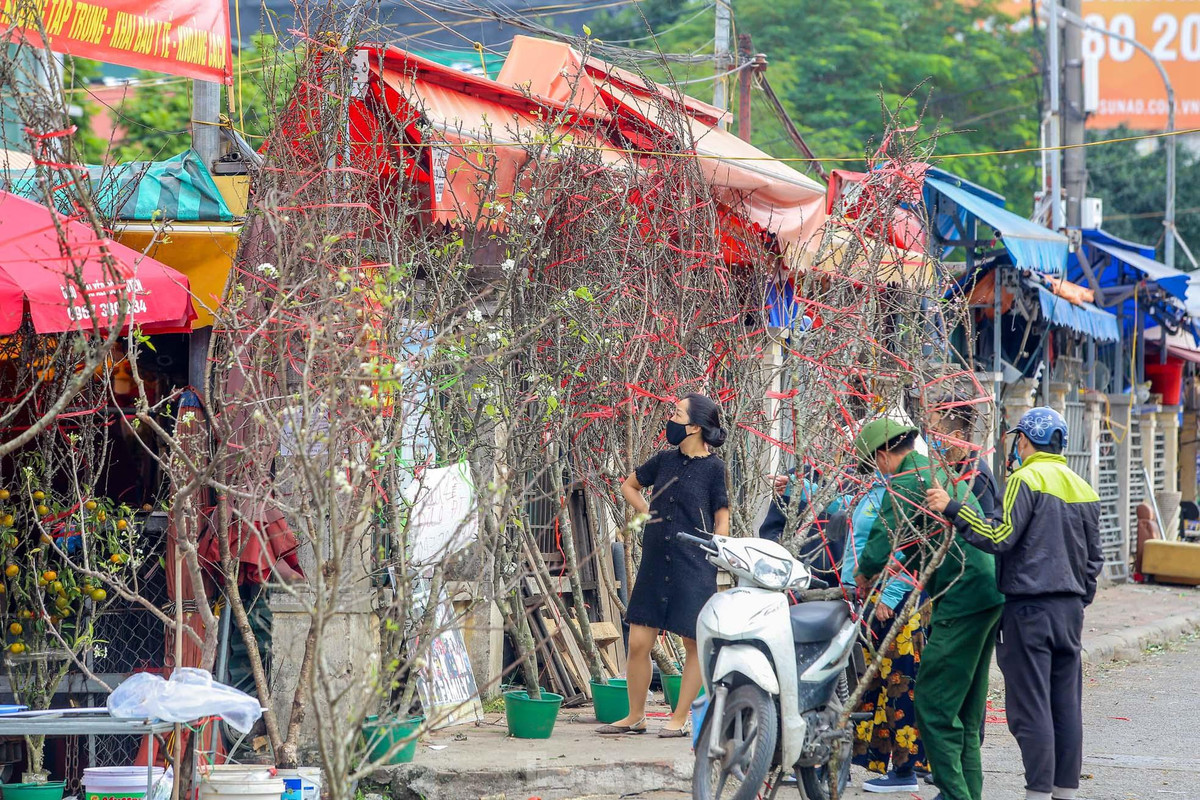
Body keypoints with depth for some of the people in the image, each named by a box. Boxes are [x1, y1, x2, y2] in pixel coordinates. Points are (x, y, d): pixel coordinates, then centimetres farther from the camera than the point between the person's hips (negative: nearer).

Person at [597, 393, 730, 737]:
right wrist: (648, 513, 12)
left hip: (694, 568, -5)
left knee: (694, 644, 2)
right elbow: (629, 485, 26)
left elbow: (722, 520, -2)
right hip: (655, 564, 5)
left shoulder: (713, 468, -5)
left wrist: (711, 565, -10)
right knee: (638, 644, 3)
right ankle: (635, 716, 16)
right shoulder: (665, 459, 8)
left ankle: (679, 719, 12)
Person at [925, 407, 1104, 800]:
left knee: (1031, 706, -6)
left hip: (1029, 608, -7)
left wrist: (952, 509, -14)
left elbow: (1000, 536, -18)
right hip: (1070, 609, 7)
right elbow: (1094, 559, 18)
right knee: (1066, 705, 9)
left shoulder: (1026, 480, -9)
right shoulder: (1084, 491, 15)